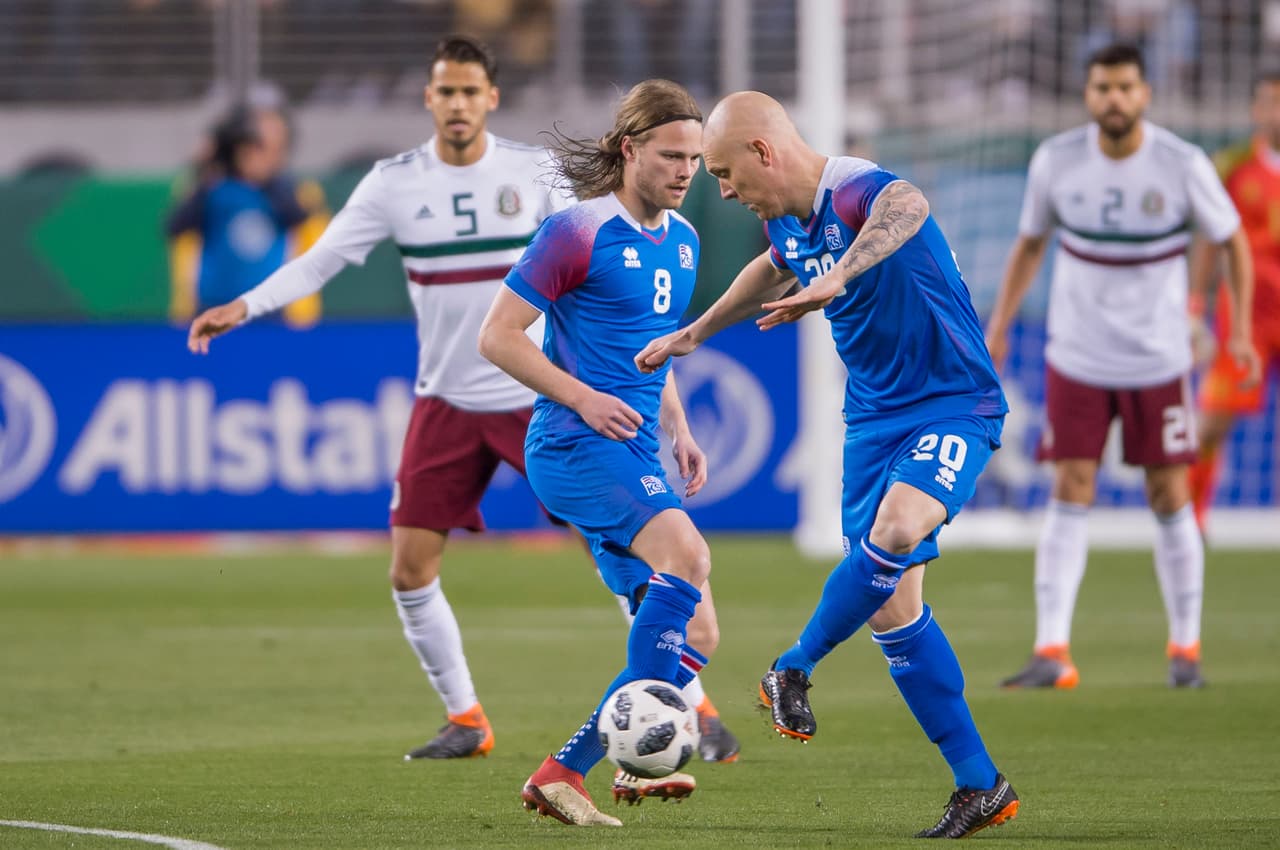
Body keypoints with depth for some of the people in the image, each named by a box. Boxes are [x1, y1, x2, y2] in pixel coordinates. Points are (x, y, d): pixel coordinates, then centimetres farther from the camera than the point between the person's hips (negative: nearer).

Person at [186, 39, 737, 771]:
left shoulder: (534, 171, -4)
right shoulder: (395, 183, -3)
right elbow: (320, 262, -3)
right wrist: (244, 307, -15)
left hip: (540, 397, -2)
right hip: (447, 404, 2)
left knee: (620, 550, -7)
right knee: (411, 570, -5)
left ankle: (696, 710, 4)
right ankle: (466, 720, 13)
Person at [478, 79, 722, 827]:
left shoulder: (682, 241, 16)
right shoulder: (578, 232, -9)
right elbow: (498, 336, -9)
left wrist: (678, 430, 14)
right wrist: (584, 398, -17)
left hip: (635, 456, 9)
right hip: (574, 447, -9)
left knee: (693, 637, 0)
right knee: (686, 555, -30)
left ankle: (566, 772, 4)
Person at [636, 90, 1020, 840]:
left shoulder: (857, 192, -23)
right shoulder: (786, 221, 6)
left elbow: (908, 207, -49)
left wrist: (838, 279, -64)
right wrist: (695, 334, 38)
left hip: (953, 405, -9)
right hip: (874, 417, 9)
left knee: (895, 532, -35)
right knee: (891, 608, 0)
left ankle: (795, 670, -13)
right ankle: (981, 787, 7)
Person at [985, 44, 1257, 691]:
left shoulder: (1183, 165, -10)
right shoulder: (1056, 161, -5)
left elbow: (1232, 241, 4)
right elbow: (1030, 244, 11)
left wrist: (1240, 332, -1)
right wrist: (997, 328, 7)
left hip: (1158, 362, -1)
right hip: (1076, 361, 1)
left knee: (1169, 499, 2)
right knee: (1069, 495, -6)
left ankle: (1185, 649, 15)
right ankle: (1052, 653, -10)